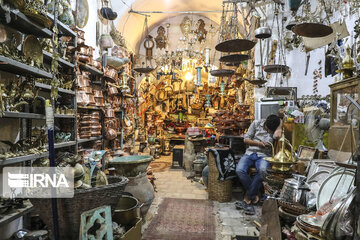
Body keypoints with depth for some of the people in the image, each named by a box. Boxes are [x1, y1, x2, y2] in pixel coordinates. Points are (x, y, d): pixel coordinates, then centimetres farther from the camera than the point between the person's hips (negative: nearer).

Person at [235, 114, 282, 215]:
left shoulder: (276, 130, 3)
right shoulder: (256, 123, 5)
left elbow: (277, 136, -23)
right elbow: (246, 139, 7)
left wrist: (280, 124, -8)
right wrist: (258, 143, -7)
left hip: (264, 156, -1)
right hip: (250, 153, 1)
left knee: (263, 170, -36)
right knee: (239, 170, -29)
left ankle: (247, 199, -22)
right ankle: (255, 195, -9)